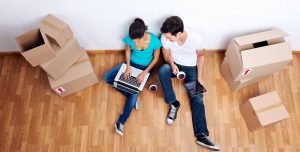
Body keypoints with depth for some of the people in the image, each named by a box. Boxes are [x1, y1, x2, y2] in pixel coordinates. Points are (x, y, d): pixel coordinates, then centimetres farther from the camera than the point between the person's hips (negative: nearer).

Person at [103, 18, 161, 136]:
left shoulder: (154, 41, -29)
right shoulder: (130, 39, -22)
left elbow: (156, 58, -13)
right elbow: (128, 51, 0)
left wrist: (144, 73, -20)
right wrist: (128, 66, -13)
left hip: (145, 67, -4)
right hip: (131, 63, 4)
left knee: (135, 92, -18)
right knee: (107, 78, -8)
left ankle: (121, 122, -10)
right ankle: (131, 94, -6)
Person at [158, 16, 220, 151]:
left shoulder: (196, 38, -28)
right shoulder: (165, 37, -22)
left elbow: (201, 55, -8)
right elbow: (167, 54, -4)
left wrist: (199, 77, -11)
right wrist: (172, 64, -26)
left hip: (191, 68, -1)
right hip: (174, 65, 1)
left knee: (197, 98, -15)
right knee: (162, 70, -34)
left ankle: (201, 135, -15)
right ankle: (173, 104, -17)